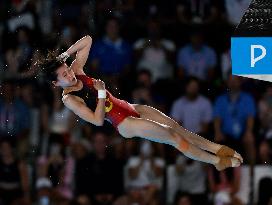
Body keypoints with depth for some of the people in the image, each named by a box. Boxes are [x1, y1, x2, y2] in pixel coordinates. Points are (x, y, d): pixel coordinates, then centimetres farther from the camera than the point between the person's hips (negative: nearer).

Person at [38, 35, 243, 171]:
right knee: (172, 136, -10)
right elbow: (98, 120, -23)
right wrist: (101, 94, -25)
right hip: (124, 124, -7)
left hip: (129, 108, 7)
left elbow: (87, 40, 4)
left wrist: (64, 54, -6)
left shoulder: (76, 71, -1)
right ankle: (217, 161, 0)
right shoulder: (69, 99, -19)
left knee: (175, 126, -1)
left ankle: (217, 148, 5)